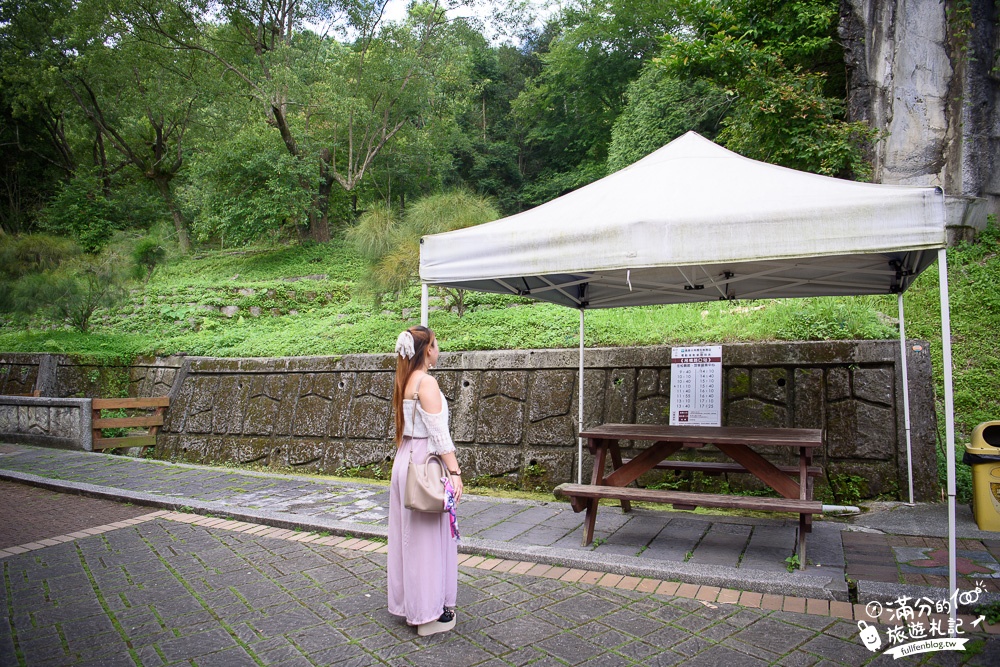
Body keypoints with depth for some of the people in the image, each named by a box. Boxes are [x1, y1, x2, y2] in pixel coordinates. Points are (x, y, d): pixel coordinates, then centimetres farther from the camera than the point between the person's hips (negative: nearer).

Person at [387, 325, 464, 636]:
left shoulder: (405, 381, 10)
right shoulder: (427, 381, -15)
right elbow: (439, 431, -19)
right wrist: (454, 471, -19)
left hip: (405, 460, 9)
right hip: (425, 462, -9)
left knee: (409, 534, 16)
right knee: (428, 538, 0)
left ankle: (407, 602, 28)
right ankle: (429, 613, 10)